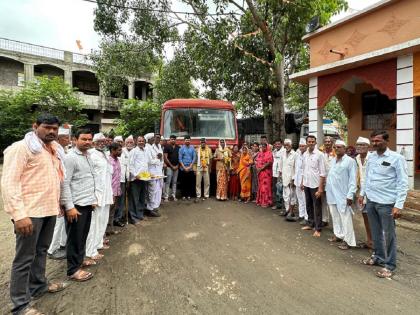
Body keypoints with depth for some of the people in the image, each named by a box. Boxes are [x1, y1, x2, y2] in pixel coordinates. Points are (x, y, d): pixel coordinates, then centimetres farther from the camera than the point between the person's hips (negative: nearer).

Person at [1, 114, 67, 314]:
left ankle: (38, 285, 38)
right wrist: (19, 214, -23)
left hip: (49, 210, 7)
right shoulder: (21, 148, -10)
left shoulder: (53, 150, 13)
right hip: (30, 212, -7)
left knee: (41, 250, 20)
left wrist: (57, 203, 17)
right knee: (24, 258, 3)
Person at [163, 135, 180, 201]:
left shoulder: (178, 147, 10)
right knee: (168, 182, -4)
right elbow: (165, 158, -7)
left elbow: (180, 157, 10)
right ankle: (166, 196, 0)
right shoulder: (167, 147, -3)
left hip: (176, 167, 4)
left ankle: (173, 195, 15)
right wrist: (172, 166, -9)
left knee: (174, 182, 9)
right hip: (169, 167, -4)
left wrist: (177, 166, -1)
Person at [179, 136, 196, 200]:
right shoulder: (181, 148, 0)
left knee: (190, 182, 3)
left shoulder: (192, 148, 4)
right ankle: (183, 195, 11)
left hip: (190, 168, 1)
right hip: (183, 168, -1)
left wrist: (190, 167, -6)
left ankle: (189, 195, 13)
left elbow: (194, 158, 3)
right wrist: (184, 167, -8)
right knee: (183, 182, 3)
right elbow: (180, 158, -2)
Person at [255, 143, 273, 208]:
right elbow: (257, 161, 17)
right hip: (260, 172, 7)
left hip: (266, 172, -7)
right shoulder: (260, 153, 15)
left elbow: (269, 163, -15)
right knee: (260, 186, 11)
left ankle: (266, 202, 2)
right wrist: (257, 168, -1)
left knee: (266, 186, -5)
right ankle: (260, 201, 20)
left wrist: (261, 168, -15)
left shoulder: (269, 153, -7)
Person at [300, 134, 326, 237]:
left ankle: (318, 228, 14)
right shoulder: (305, 154, 6)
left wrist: (320, 187, -17)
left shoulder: (319, 154, -12)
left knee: (317, 207, 4)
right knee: (309, 205, 16)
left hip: (315, 185, -6)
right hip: (306, 184, 6)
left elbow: (323, 173, -13)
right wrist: (302, 182, 12)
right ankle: (310, 224, 31)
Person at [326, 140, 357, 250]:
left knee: (345, 218, -1)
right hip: (332, 194, 7)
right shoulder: (333, 160, 12)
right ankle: (338, 234, 30)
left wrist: (350, 195, -16)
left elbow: (352, 179, -12)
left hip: (343, 194, -7)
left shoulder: (350, 161, -9)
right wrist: (327, 189, 12)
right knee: (335, 216, 16)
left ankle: (348, 240, 8)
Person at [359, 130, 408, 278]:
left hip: (386, 203, -5)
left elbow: (403, 183, -12)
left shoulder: (397, 158, -10)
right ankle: (378, 256, 35)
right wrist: (362, 193, 15)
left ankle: (390, 264, 21)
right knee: (376, 232, 18)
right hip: (371, 201, 5)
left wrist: (398, 205, -17)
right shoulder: (371, 157, 7)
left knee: (388, 235, 6)